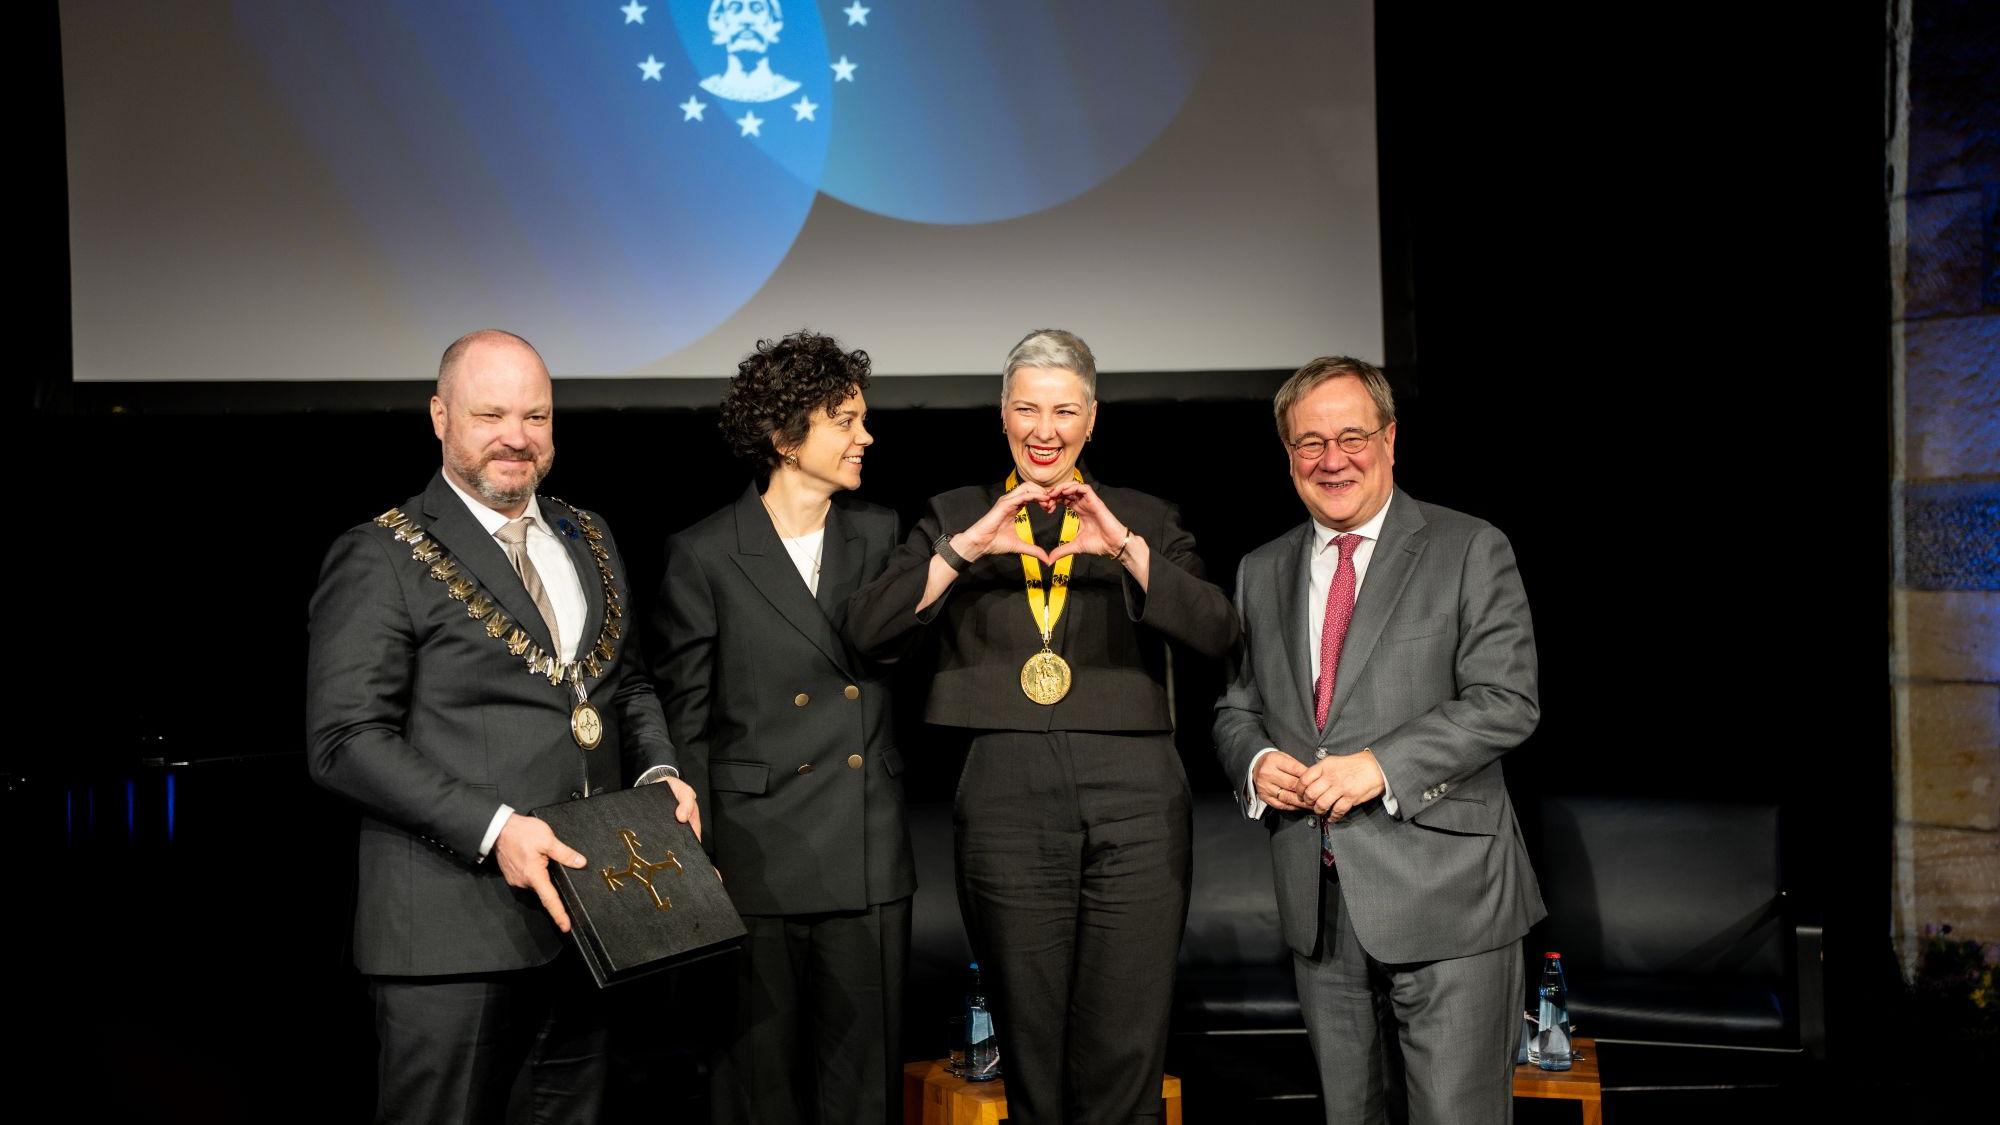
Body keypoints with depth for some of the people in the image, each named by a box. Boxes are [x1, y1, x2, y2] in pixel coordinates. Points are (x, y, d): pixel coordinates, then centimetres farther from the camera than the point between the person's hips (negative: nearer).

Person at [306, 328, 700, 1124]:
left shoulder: (587, 540, 12)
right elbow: (344, 741, -14)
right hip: (455, 927, -6)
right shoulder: (381, 560, -9)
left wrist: (659, 772, 2)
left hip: (584, 906, 7)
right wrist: (493, 827, -23)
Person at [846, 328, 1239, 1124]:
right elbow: (868, 632, -2)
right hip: (1007, 798, 1)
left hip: (1133, 797, 0)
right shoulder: (956, 516, 12)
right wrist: (966, 547, -12)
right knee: (1029, 1047, 9)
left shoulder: (1145, 519, 11)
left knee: (1127, 1051, 1)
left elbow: (1217, 632, -5)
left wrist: (1126, 549, -16)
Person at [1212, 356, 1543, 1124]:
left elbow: (1507, 701, -9)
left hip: (1444, 895, -4)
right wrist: (1256, 762, -5)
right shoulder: (1261, 573, 13)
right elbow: (1236, 708, 18)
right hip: (1319, 904, 5)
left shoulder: (1470, 551, -1)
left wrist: (1381, 766, -19)